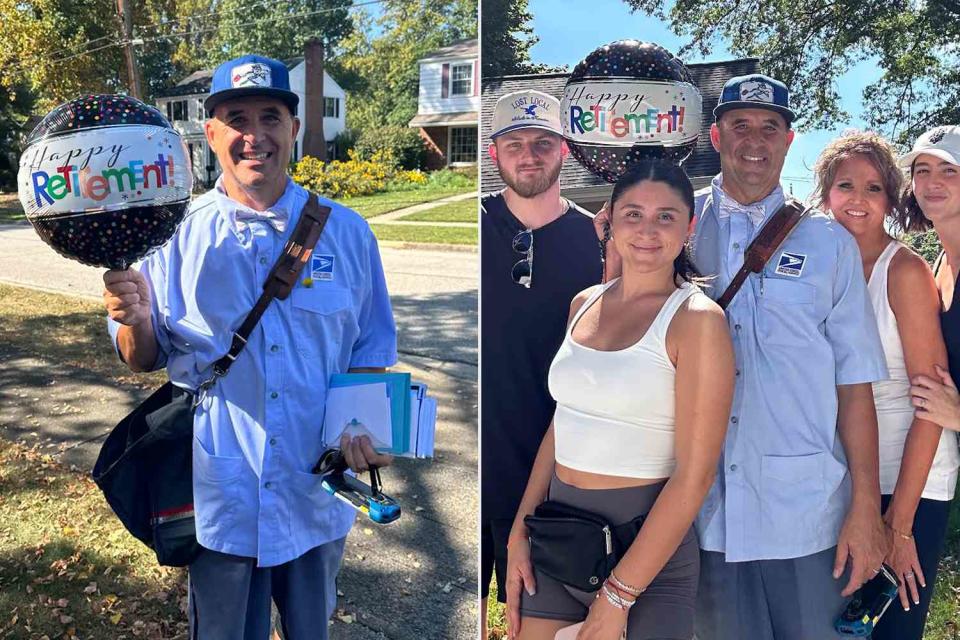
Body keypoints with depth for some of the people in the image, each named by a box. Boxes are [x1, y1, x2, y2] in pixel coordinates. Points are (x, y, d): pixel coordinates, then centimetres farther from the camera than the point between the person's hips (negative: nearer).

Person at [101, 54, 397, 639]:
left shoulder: (346, 233, -1)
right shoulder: (177, 234, -4)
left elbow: (370, 347, 6)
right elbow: (144, 360, 1)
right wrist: (136, 321, -22)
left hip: (317, 499, 1)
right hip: (218, 498, -1)